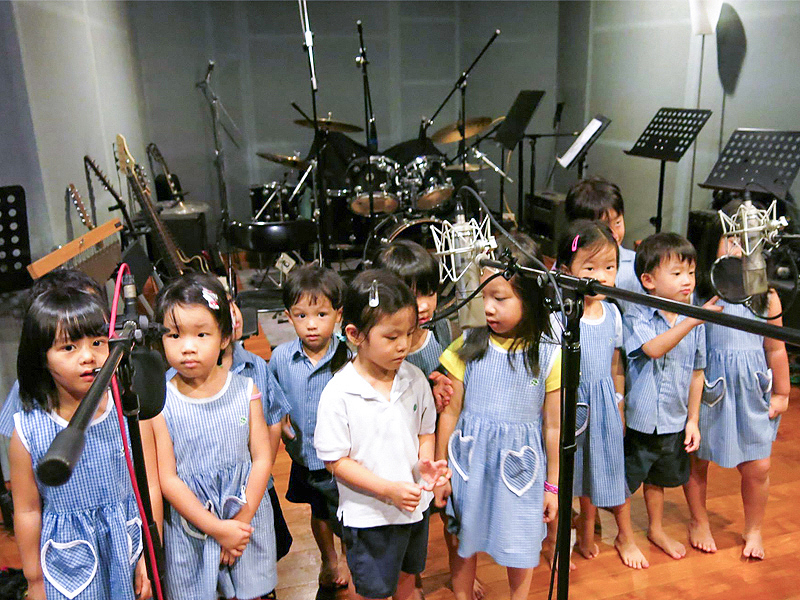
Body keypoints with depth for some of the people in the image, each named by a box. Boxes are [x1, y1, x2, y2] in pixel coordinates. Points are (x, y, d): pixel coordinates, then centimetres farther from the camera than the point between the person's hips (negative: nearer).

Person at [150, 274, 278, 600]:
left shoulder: (245, 391, -7)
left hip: (248, 518, 1)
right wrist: (218, 528, -15)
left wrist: (241, 522, -12)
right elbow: (168, 479, -12)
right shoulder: (160, 404, -12)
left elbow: (262, 459, -5)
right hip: (190, 526, -1)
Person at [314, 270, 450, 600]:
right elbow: (335, 461, -17)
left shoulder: (415, 379, -7)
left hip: (415, 505, 5)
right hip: (368, 515, -4)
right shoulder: (338, 394, -22)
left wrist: (426, 461, -15)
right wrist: (389, 489, -24)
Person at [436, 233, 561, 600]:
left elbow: (553, 426, -3)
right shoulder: (468, 347, -8)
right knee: (464, 545, 16)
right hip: (469, 461, 1)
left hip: (519, 465, -1)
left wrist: (552, 485, 4)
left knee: (520, 549, 17)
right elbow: (450, 412, 0)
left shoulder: (549, 356, -11)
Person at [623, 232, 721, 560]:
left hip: (673, 421, 5)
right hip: (636, 419, -4)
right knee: (624, 480, 8)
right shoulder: (636, 317, -15)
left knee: (658, 478, 24)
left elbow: (696, 373, 7)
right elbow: (653, 348, -34)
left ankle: (656, 529, 46)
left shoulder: (695, 322, -1)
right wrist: (692, 321, -41)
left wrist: (693, 419, 8)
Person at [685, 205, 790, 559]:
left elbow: (775, 349, 5)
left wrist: (781, 394, 12)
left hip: (752, 390, 2)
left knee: (757, 466, 7)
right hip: (707, 388, -1)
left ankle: (753, 530, 35)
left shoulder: (766, 298, -4)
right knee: (697, 459, 13)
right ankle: (699, 522, 39)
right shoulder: (698, 291, -11)